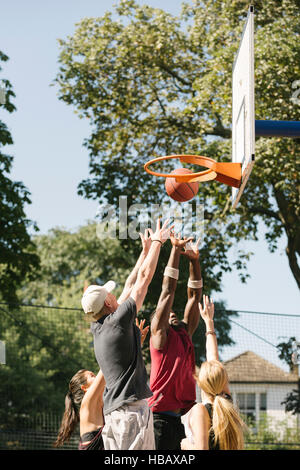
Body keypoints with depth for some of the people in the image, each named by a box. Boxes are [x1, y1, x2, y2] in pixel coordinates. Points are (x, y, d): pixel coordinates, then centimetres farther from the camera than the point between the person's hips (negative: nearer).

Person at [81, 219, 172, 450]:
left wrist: (146, 251, 30)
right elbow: (144, 278, -1)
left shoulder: (98, 328, 14)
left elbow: (129, 287, 24)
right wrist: (157, 242, 10)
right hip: (132, 406, -9)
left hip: (112, 411, 9)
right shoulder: (119, 320, -8)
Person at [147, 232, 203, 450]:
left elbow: (194, 296, 19)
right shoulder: (160, 336, 2)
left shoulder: (185, 338, 19)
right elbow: (168, 289, 0)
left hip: (179, 421, 7)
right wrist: (176, 249, 0)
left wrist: (194, 259, 14)